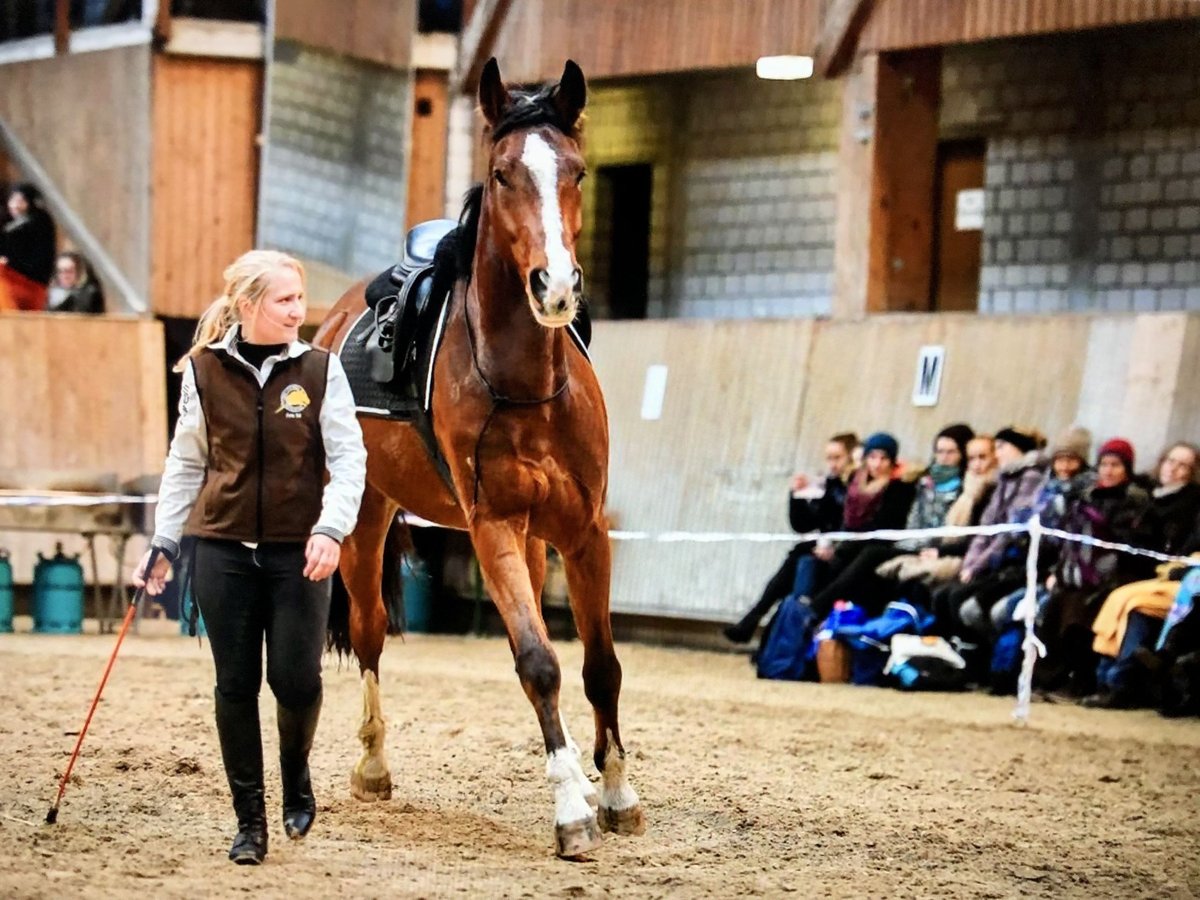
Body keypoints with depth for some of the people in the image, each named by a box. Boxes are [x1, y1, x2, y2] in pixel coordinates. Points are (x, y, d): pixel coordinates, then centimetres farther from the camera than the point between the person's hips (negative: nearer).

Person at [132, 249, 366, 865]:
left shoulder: (320, 369, -2)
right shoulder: (203, 370, 0)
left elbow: (348, 458, -4)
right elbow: (185, 464, 9)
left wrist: (332, 528, -19)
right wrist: (163, 544, 7)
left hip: (298, 551, -1)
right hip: (223, 546, 1)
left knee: (296, 679, -6)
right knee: (235, 685, 3)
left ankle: (297, 777, 26)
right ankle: (249, 821, 14)